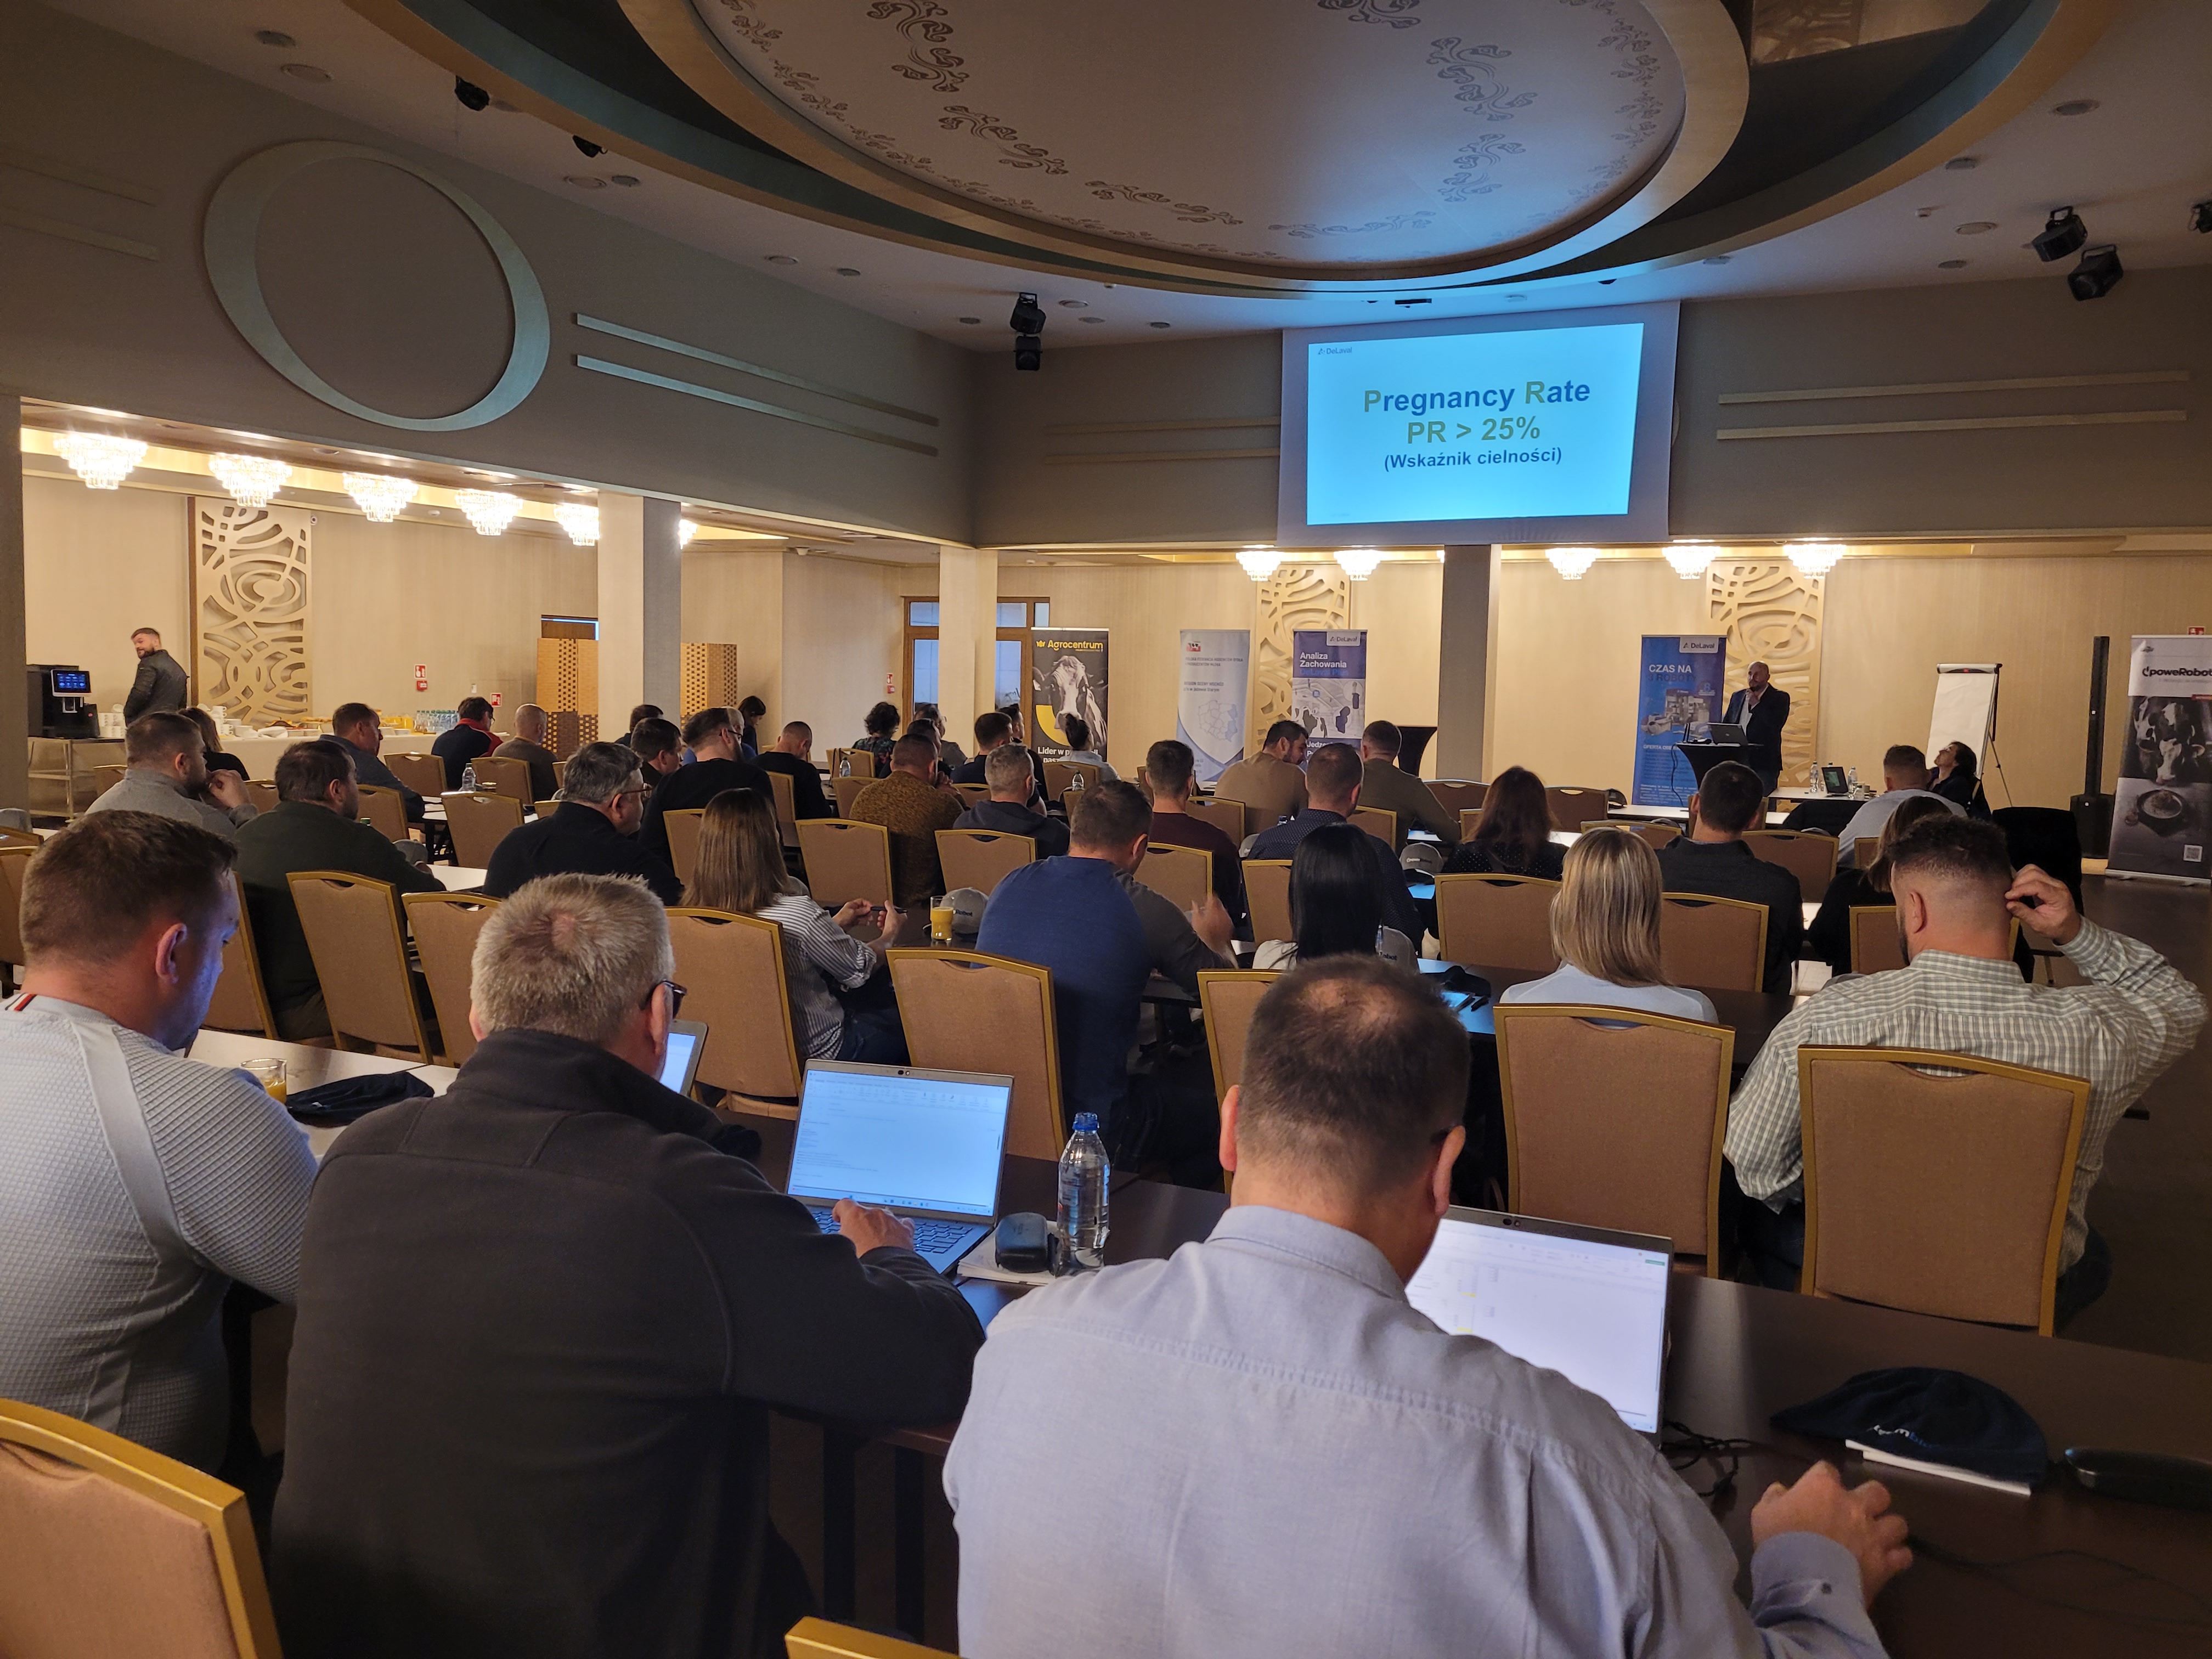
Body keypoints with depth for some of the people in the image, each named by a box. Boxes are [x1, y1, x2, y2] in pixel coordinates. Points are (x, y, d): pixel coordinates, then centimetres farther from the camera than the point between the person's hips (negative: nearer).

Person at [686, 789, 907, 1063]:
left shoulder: (695, 907, -11)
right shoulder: (797, 913, -32)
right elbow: (859, 971, -12)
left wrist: (837, 924, 15)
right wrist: (887, 935, 9)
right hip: (815, 1050, -7)